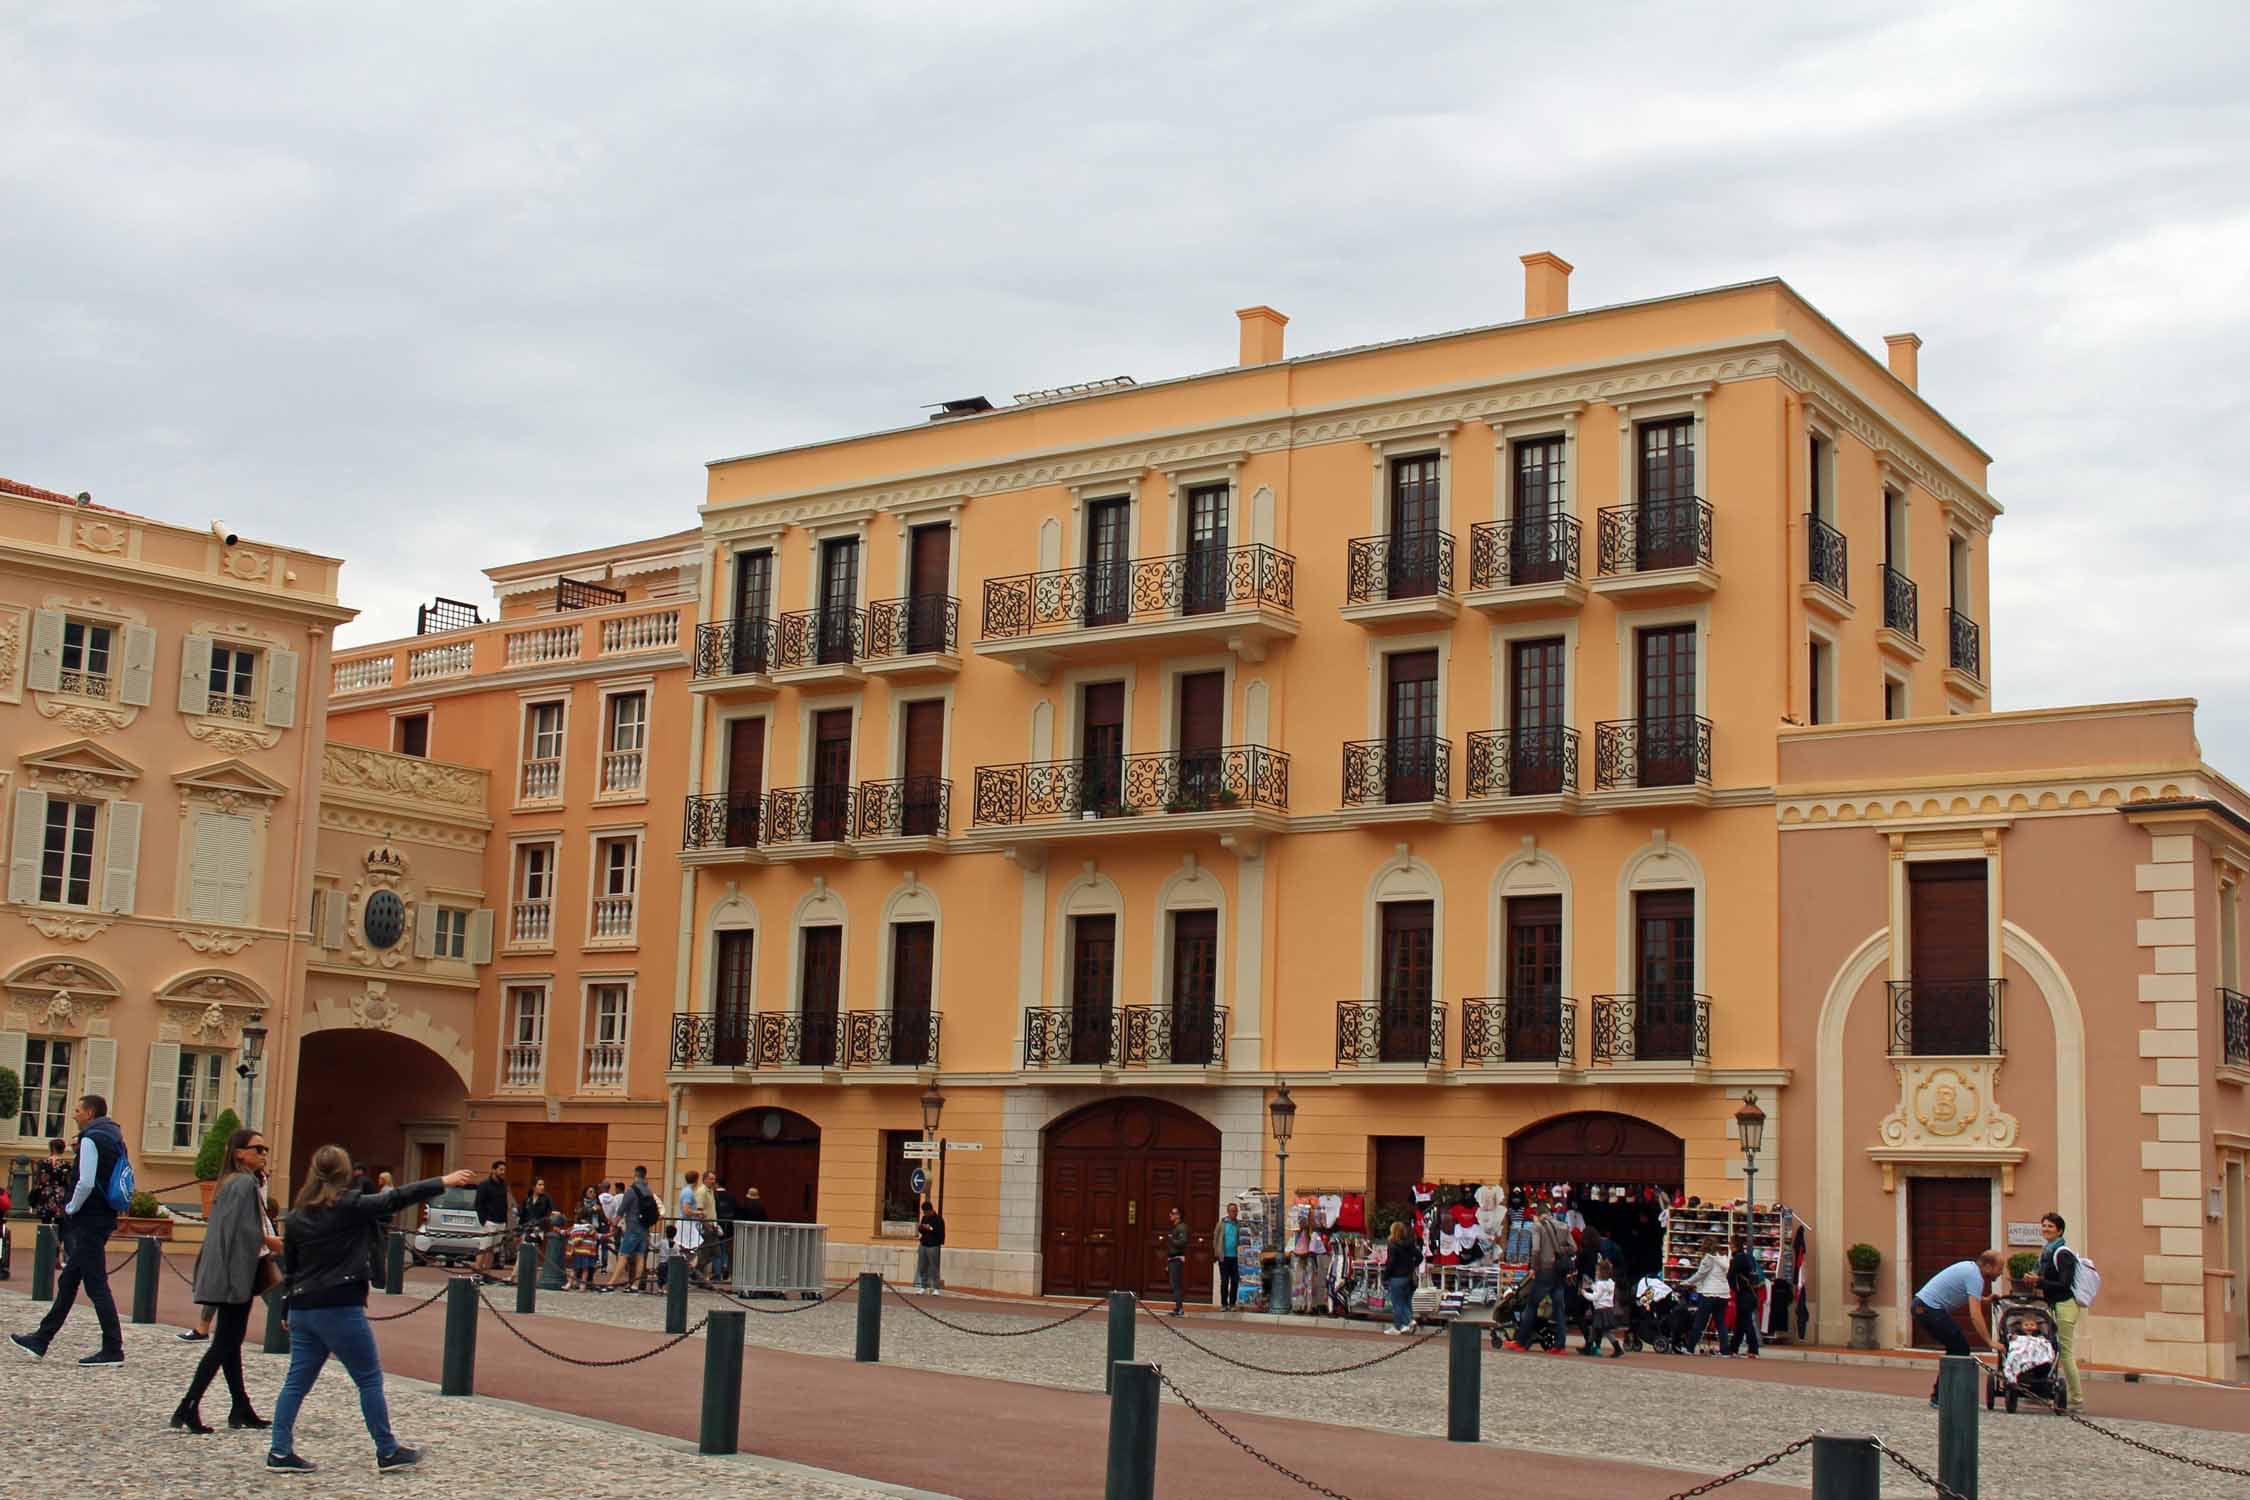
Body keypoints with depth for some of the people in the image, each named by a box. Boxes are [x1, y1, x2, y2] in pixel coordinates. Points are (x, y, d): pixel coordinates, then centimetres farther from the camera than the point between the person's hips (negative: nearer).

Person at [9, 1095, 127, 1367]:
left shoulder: (91, 1139, -14)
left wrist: (71, 1209, -7)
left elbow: (86, 1183, -23)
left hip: (87, 1221, -10)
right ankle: (41, 1340, 24)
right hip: (104, 1219, 10)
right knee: (68, 1283, 16)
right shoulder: (115, 1138, 14)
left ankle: (113, 1349, -5)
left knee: (96, 1285, -6)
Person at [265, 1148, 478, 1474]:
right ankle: (388, 1452, 8)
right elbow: (395, 1199, -9)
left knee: (297, 1381, 11)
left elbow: (289, 1268, 13)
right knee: (369, 1379, 3)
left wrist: (289, 1309, 22)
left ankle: (280, 1452, 8)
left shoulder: (296, 1217, 8)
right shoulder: (350, 1206, -10)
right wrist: (443, 1182, -4)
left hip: (303, 1309, 6)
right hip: (340, 1309, -6)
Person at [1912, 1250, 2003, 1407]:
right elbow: (1975, 1315, -23)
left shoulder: (1969, 1267, 15)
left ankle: (1939, 1392, 20)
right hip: (1930, 1310, -10)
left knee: (1957, 1348, 17)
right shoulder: (1975, 1277, -15)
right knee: (1961, 1349, -4)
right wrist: (1990, 1342, -22)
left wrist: (1985, 1299, 20)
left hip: (1920, 1306, 10)